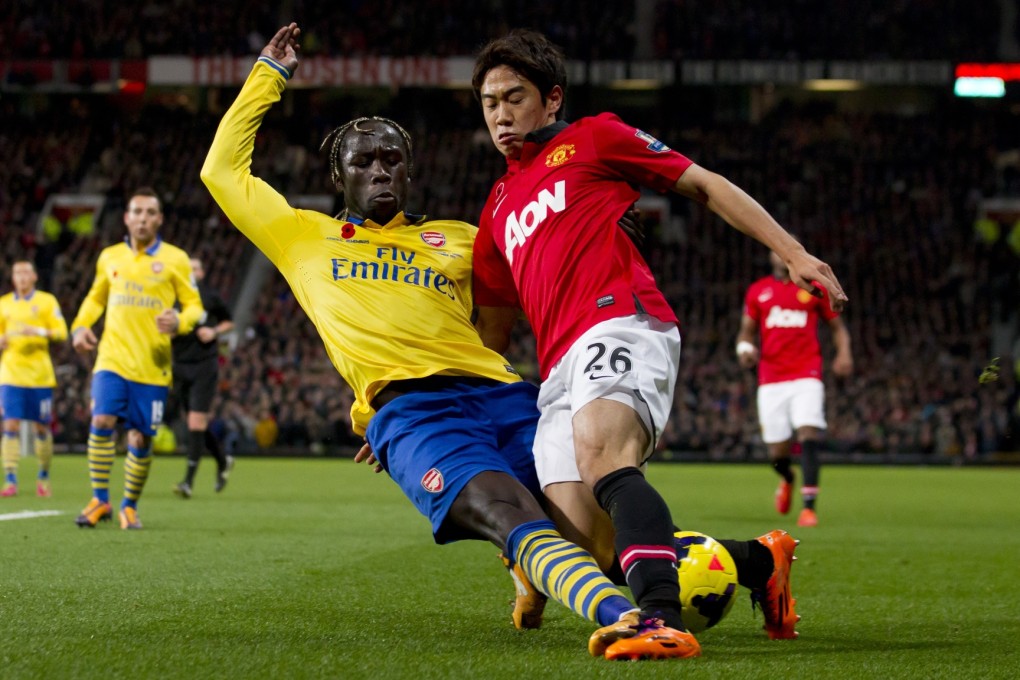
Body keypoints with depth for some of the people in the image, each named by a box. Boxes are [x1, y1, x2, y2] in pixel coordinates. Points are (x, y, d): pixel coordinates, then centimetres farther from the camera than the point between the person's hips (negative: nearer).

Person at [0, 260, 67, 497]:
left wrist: (39, 331, -21)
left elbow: (61, 333, -3)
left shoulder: (47, 301, 4)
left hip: (40, 376, -1)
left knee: (41, 427, 3)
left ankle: (44, 478, 19)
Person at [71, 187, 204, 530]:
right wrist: (81, 325, 6)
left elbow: (195, 305, 3)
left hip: (152, 366, -1)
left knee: (141, 438, 1)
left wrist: (180, 321, -19)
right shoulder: (109, 257, 10)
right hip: (112, 358, 1)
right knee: (101, 422, -17)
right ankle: (100, 500, -3)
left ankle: (129, 505, 21)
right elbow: (95, 298, 24)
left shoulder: (175, 259, 2)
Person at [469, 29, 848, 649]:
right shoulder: (498, 207, 32)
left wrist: (795, 255, 3)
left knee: (599, 451, -38)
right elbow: (492, 334, 36)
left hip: (621, 323, -6)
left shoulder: (592, 138, 15)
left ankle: (662, 616, -55)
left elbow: (706, 186, 13)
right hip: (559, 373, 6)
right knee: (588, 544, -15)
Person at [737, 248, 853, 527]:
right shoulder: (758, 291, 12)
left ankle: (809, 507, -21)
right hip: (770, 377, 2)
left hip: (806, 376, -2)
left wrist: (844, 354, -3)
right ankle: (787, 479, 38)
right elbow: (747, 330, 16)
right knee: (777, 450, 1)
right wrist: (744, 347, -7)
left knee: (808, 434, -20)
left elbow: (837, 326, 15)